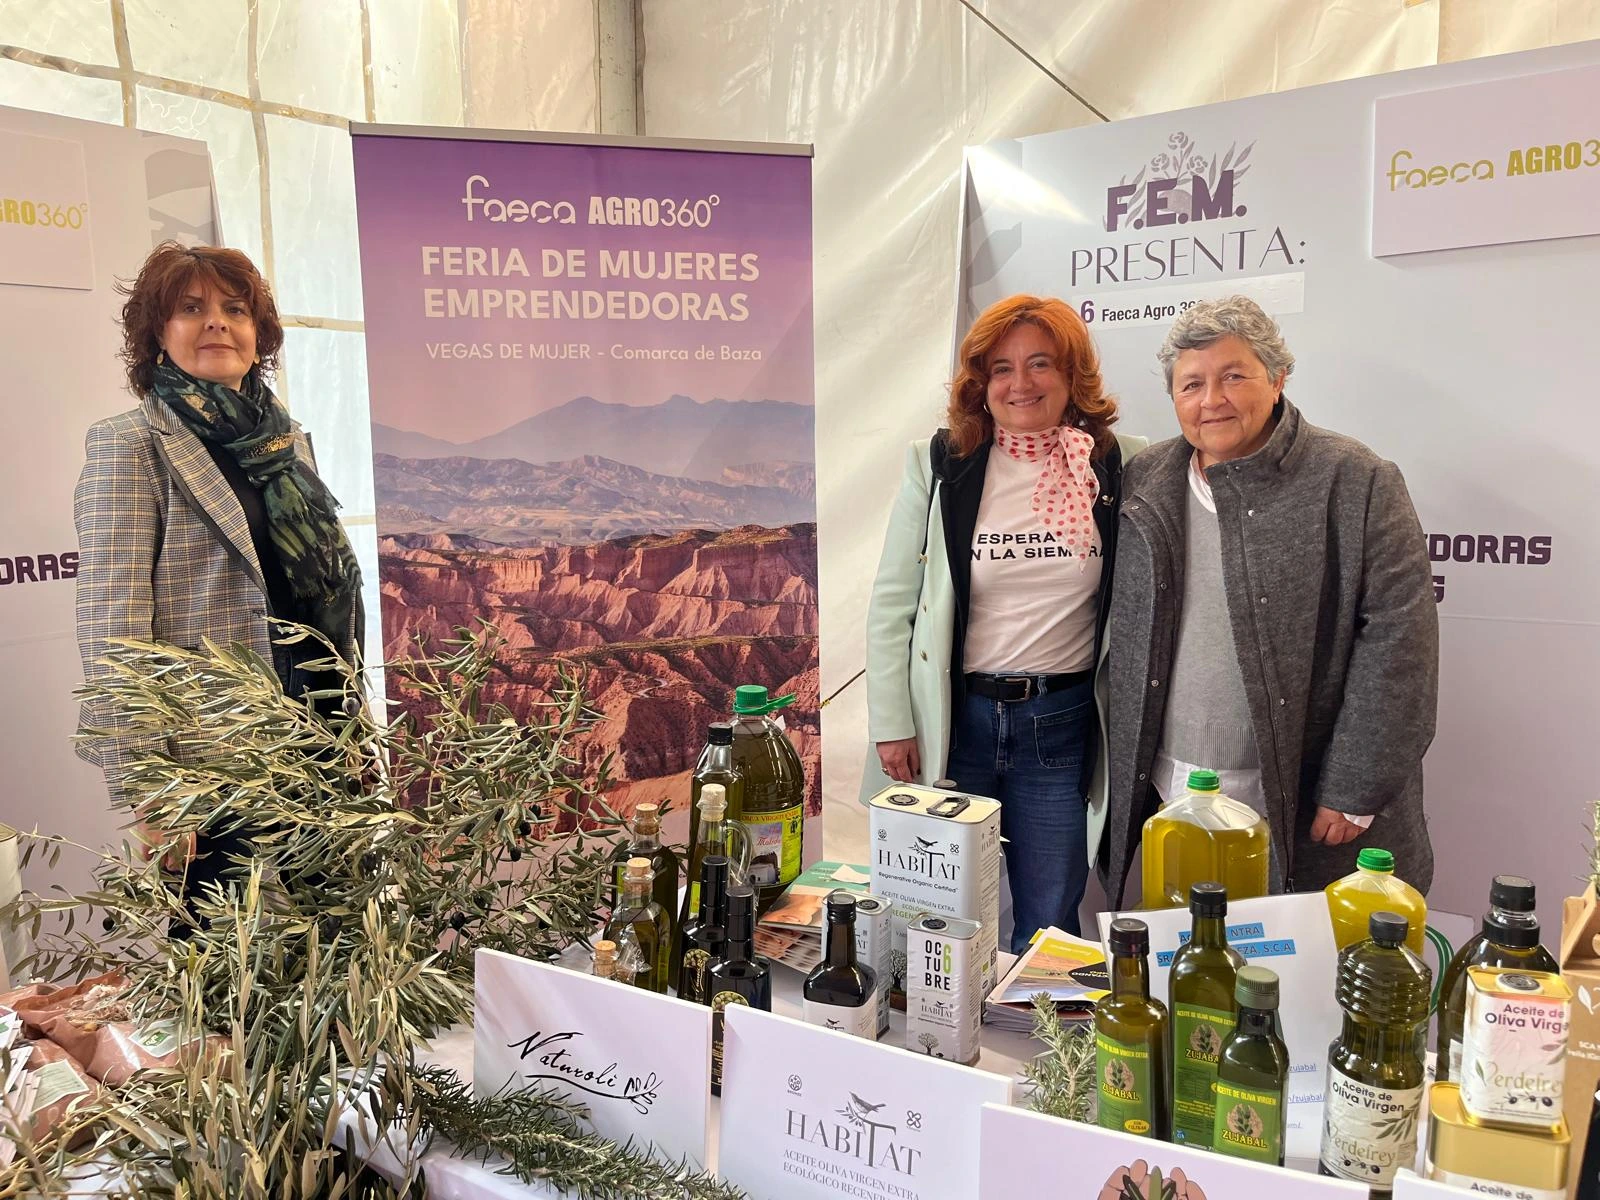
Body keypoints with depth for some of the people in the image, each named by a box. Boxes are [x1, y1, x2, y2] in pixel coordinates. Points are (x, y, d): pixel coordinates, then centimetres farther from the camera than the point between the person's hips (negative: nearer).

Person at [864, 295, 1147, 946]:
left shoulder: (1120, 466, 0)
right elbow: (892, 601, 1)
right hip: (954, 716, 0)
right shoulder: (937, 463, -1)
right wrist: (891, 723, -3)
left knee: (1049, 928, 11)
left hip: (1063, 723, 1)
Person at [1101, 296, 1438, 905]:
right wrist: (1121, 774, 6)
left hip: (1305, 811, -3)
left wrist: (1353, 794, -12)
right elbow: (1123, 638, 11)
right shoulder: (1146, 484, 7)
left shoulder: (1354, 481, -5)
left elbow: (1398, 638, -9)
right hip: (1169, 797, 3)